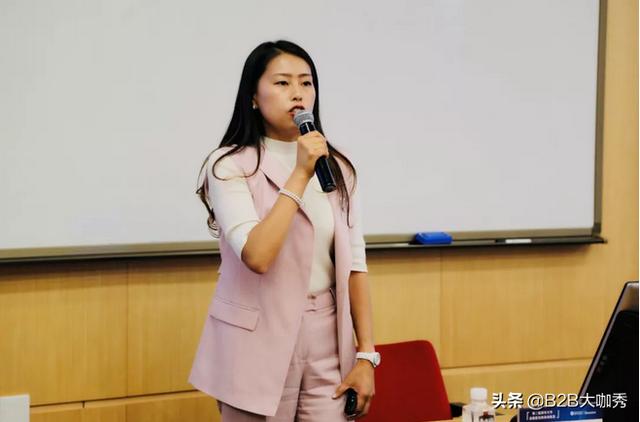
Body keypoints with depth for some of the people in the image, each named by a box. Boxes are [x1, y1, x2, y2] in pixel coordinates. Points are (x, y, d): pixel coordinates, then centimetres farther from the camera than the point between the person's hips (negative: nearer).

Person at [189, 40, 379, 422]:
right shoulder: (231, 166, -8)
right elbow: (257, 256, -22)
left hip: (328, 342, 4)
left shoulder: (337, 168, 7)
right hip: (259, 345, -4)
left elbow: (354, 264, 7)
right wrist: (300, 175, -20)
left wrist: (366, 355, 2)